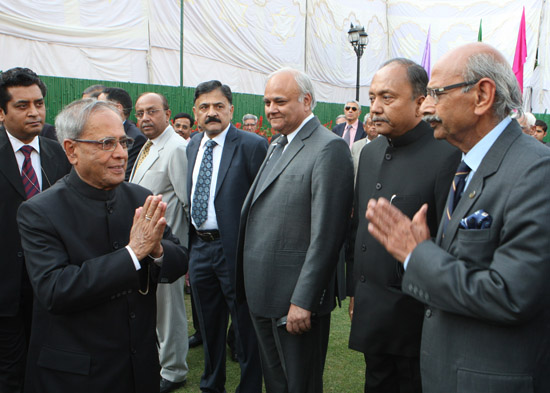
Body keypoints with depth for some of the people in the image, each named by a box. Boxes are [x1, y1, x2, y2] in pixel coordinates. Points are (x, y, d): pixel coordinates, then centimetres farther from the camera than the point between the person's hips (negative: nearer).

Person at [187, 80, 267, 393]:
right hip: (199, 247, 7)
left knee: (246, 329, 7)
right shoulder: (192, 146, 10)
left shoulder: (252, 145, -12)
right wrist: (187, 244, 12)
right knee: (209, 326, 22)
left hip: (235, 250, -7)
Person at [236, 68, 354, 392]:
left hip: (295, 298, -8)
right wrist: (249, 285, 13)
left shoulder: (330, 149, -15)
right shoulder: (277, 146, 14)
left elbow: (325, 235, -20)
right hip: (261, 294, 8)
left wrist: (303, 301, -21)